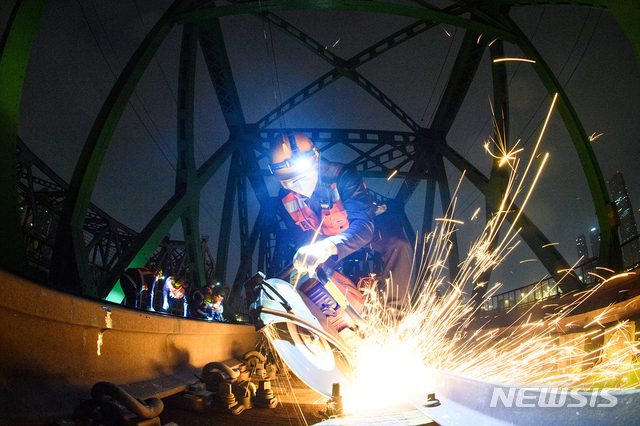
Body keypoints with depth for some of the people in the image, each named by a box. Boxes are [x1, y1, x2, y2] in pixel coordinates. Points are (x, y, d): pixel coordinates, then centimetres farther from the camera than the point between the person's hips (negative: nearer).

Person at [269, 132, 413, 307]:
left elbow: (363, 225, -44)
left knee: (397, 244, -33)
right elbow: (301, 236, -7)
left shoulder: (343, 176, -32)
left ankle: (395, 308, -17)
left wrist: (329, 247, -62)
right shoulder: (286, 197, -16)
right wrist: (305, 257, -31)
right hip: (325, 238, 5)